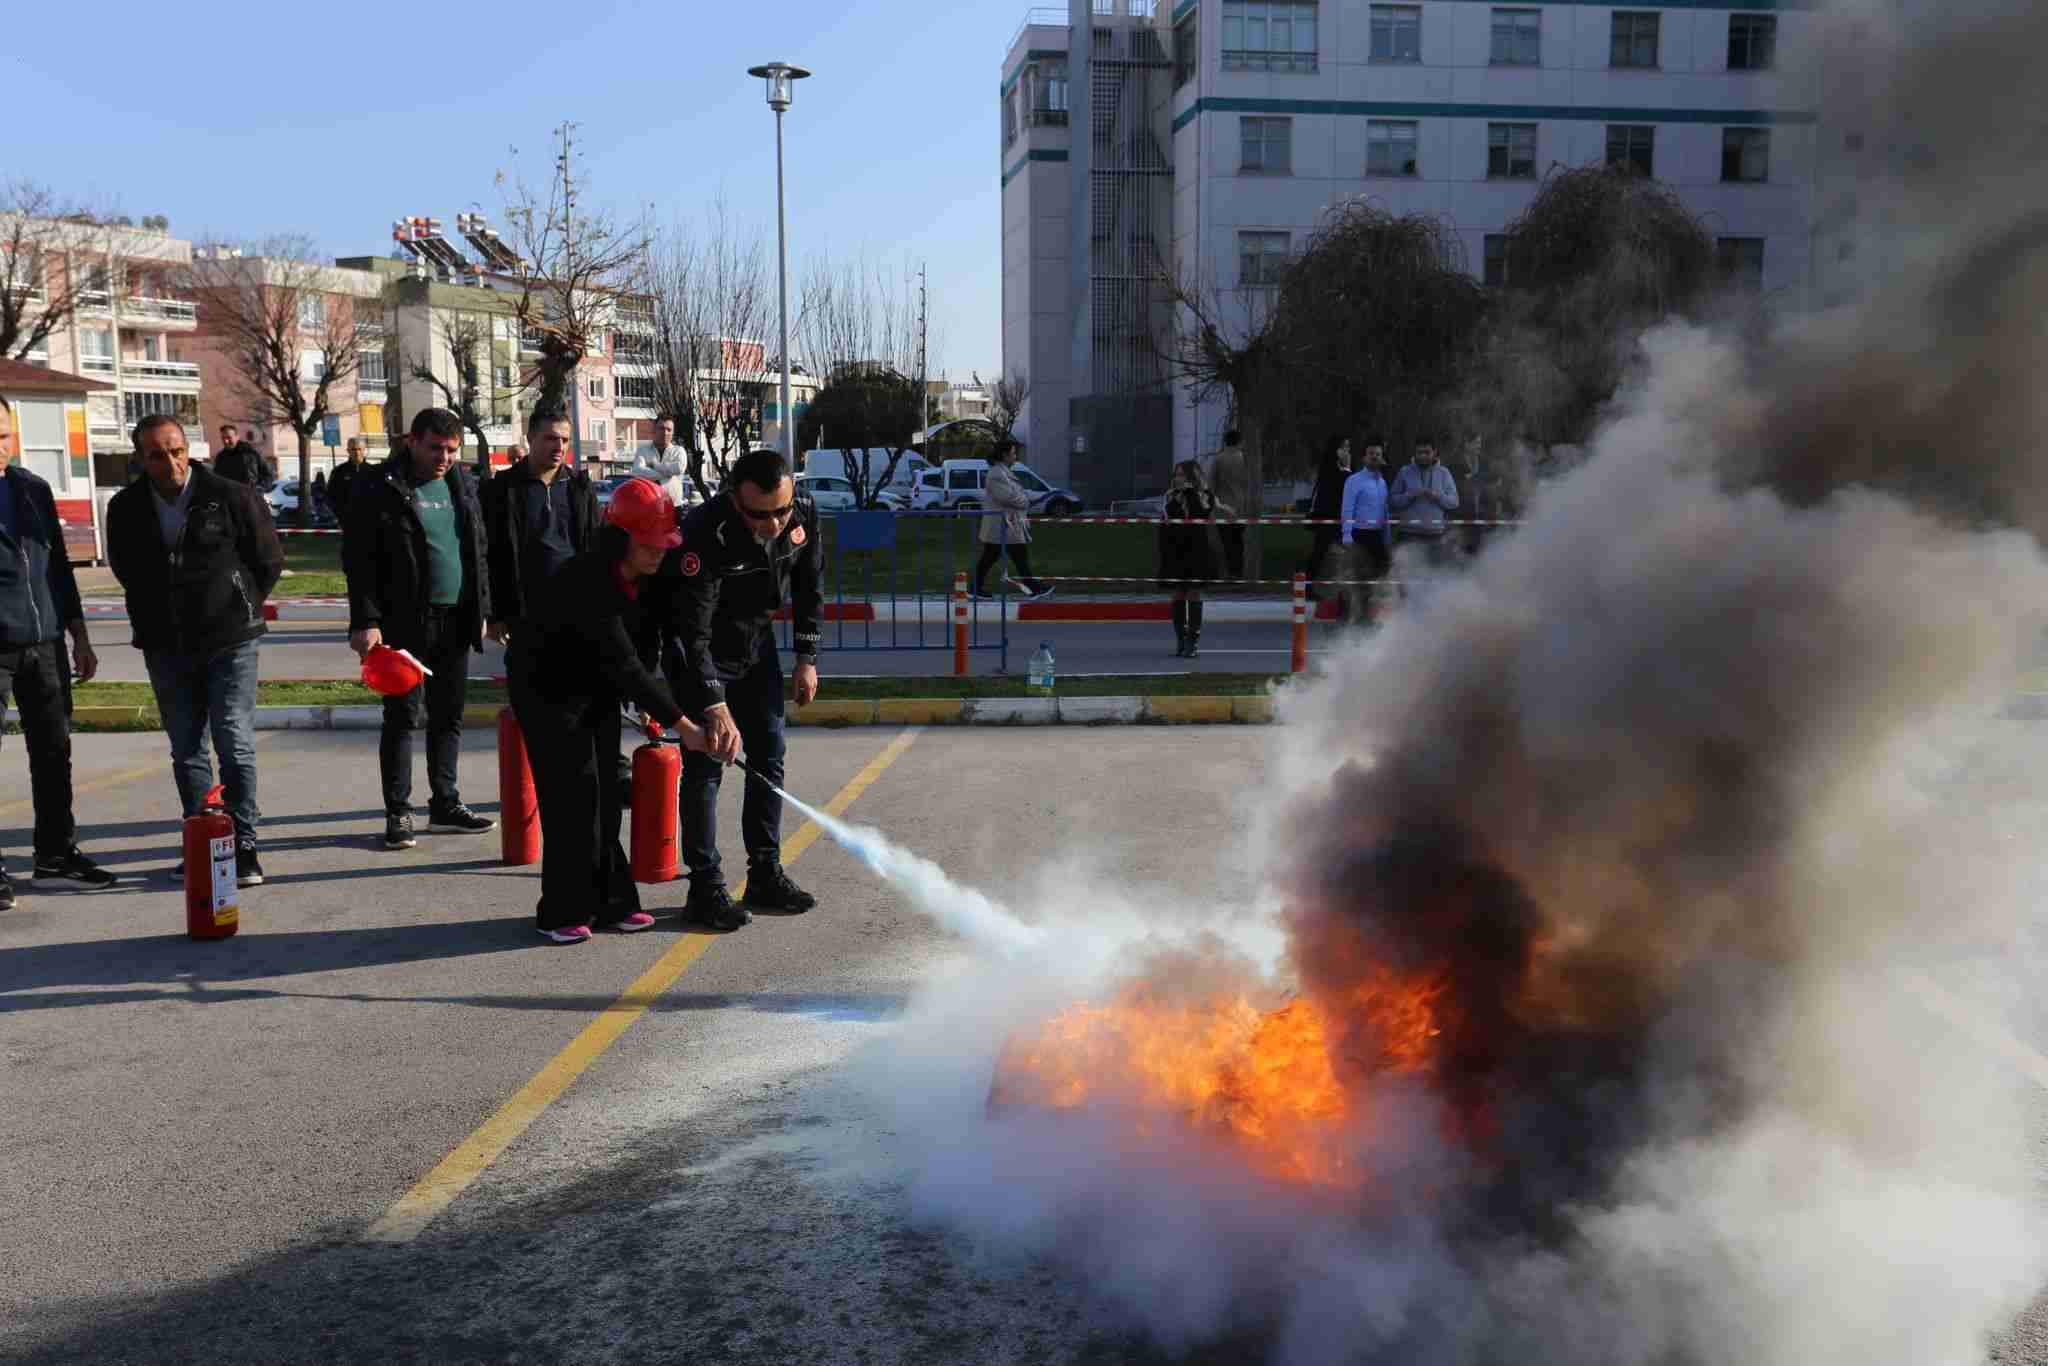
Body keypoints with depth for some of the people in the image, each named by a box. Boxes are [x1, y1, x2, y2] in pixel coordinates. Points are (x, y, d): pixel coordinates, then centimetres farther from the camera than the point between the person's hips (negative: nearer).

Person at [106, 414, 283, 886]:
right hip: (166, 647, 4)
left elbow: (269, 560, 1)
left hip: (229, 640, -4)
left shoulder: (233, 497, -9)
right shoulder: (125, 509, 2)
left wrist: (239, 608, 7)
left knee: (235, 745, -5)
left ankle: (243, 846, 0)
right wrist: (157, 616, 14)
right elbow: (124, 568, 18)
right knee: (186, 751, 9)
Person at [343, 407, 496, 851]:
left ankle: (445, 803, 21)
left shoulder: (461, 485, 12)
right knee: (403, 716, -2)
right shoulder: (379, 488, -5)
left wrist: (482, 610, 13)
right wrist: (366, 621, -15)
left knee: (449, 716, 11)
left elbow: (478, 551, 18)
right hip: (405, 623, -5)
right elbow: (358, 560, -8)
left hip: (456, 619, 6)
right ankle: (398, 813, 6)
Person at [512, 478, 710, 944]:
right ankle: (563, 912, 1)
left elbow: (646, 645, 7)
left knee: (605, 793, 6)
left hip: (599, 690, 7)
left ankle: (610, 903, 13)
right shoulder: (586, 582, -33)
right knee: (572, 794, -9)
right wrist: (680, 724, -35)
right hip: (547, 690, -7)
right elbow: (622, 664, -36)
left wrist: (646, 699, -4)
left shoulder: (642, 577, -9)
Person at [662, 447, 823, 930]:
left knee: (768, 758, 7)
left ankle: (765, 876, 18)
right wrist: (714, 707, -41)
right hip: (699, 652, -6)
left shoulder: (803, 515, -16)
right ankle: (705, 887, 1)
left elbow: (809, 587, 2)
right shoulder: (704, 532, -34)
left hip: (757, 646, 6)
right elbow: (692, 631, -35)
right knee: (706, 762, -9)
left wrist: (807, 658, 1)